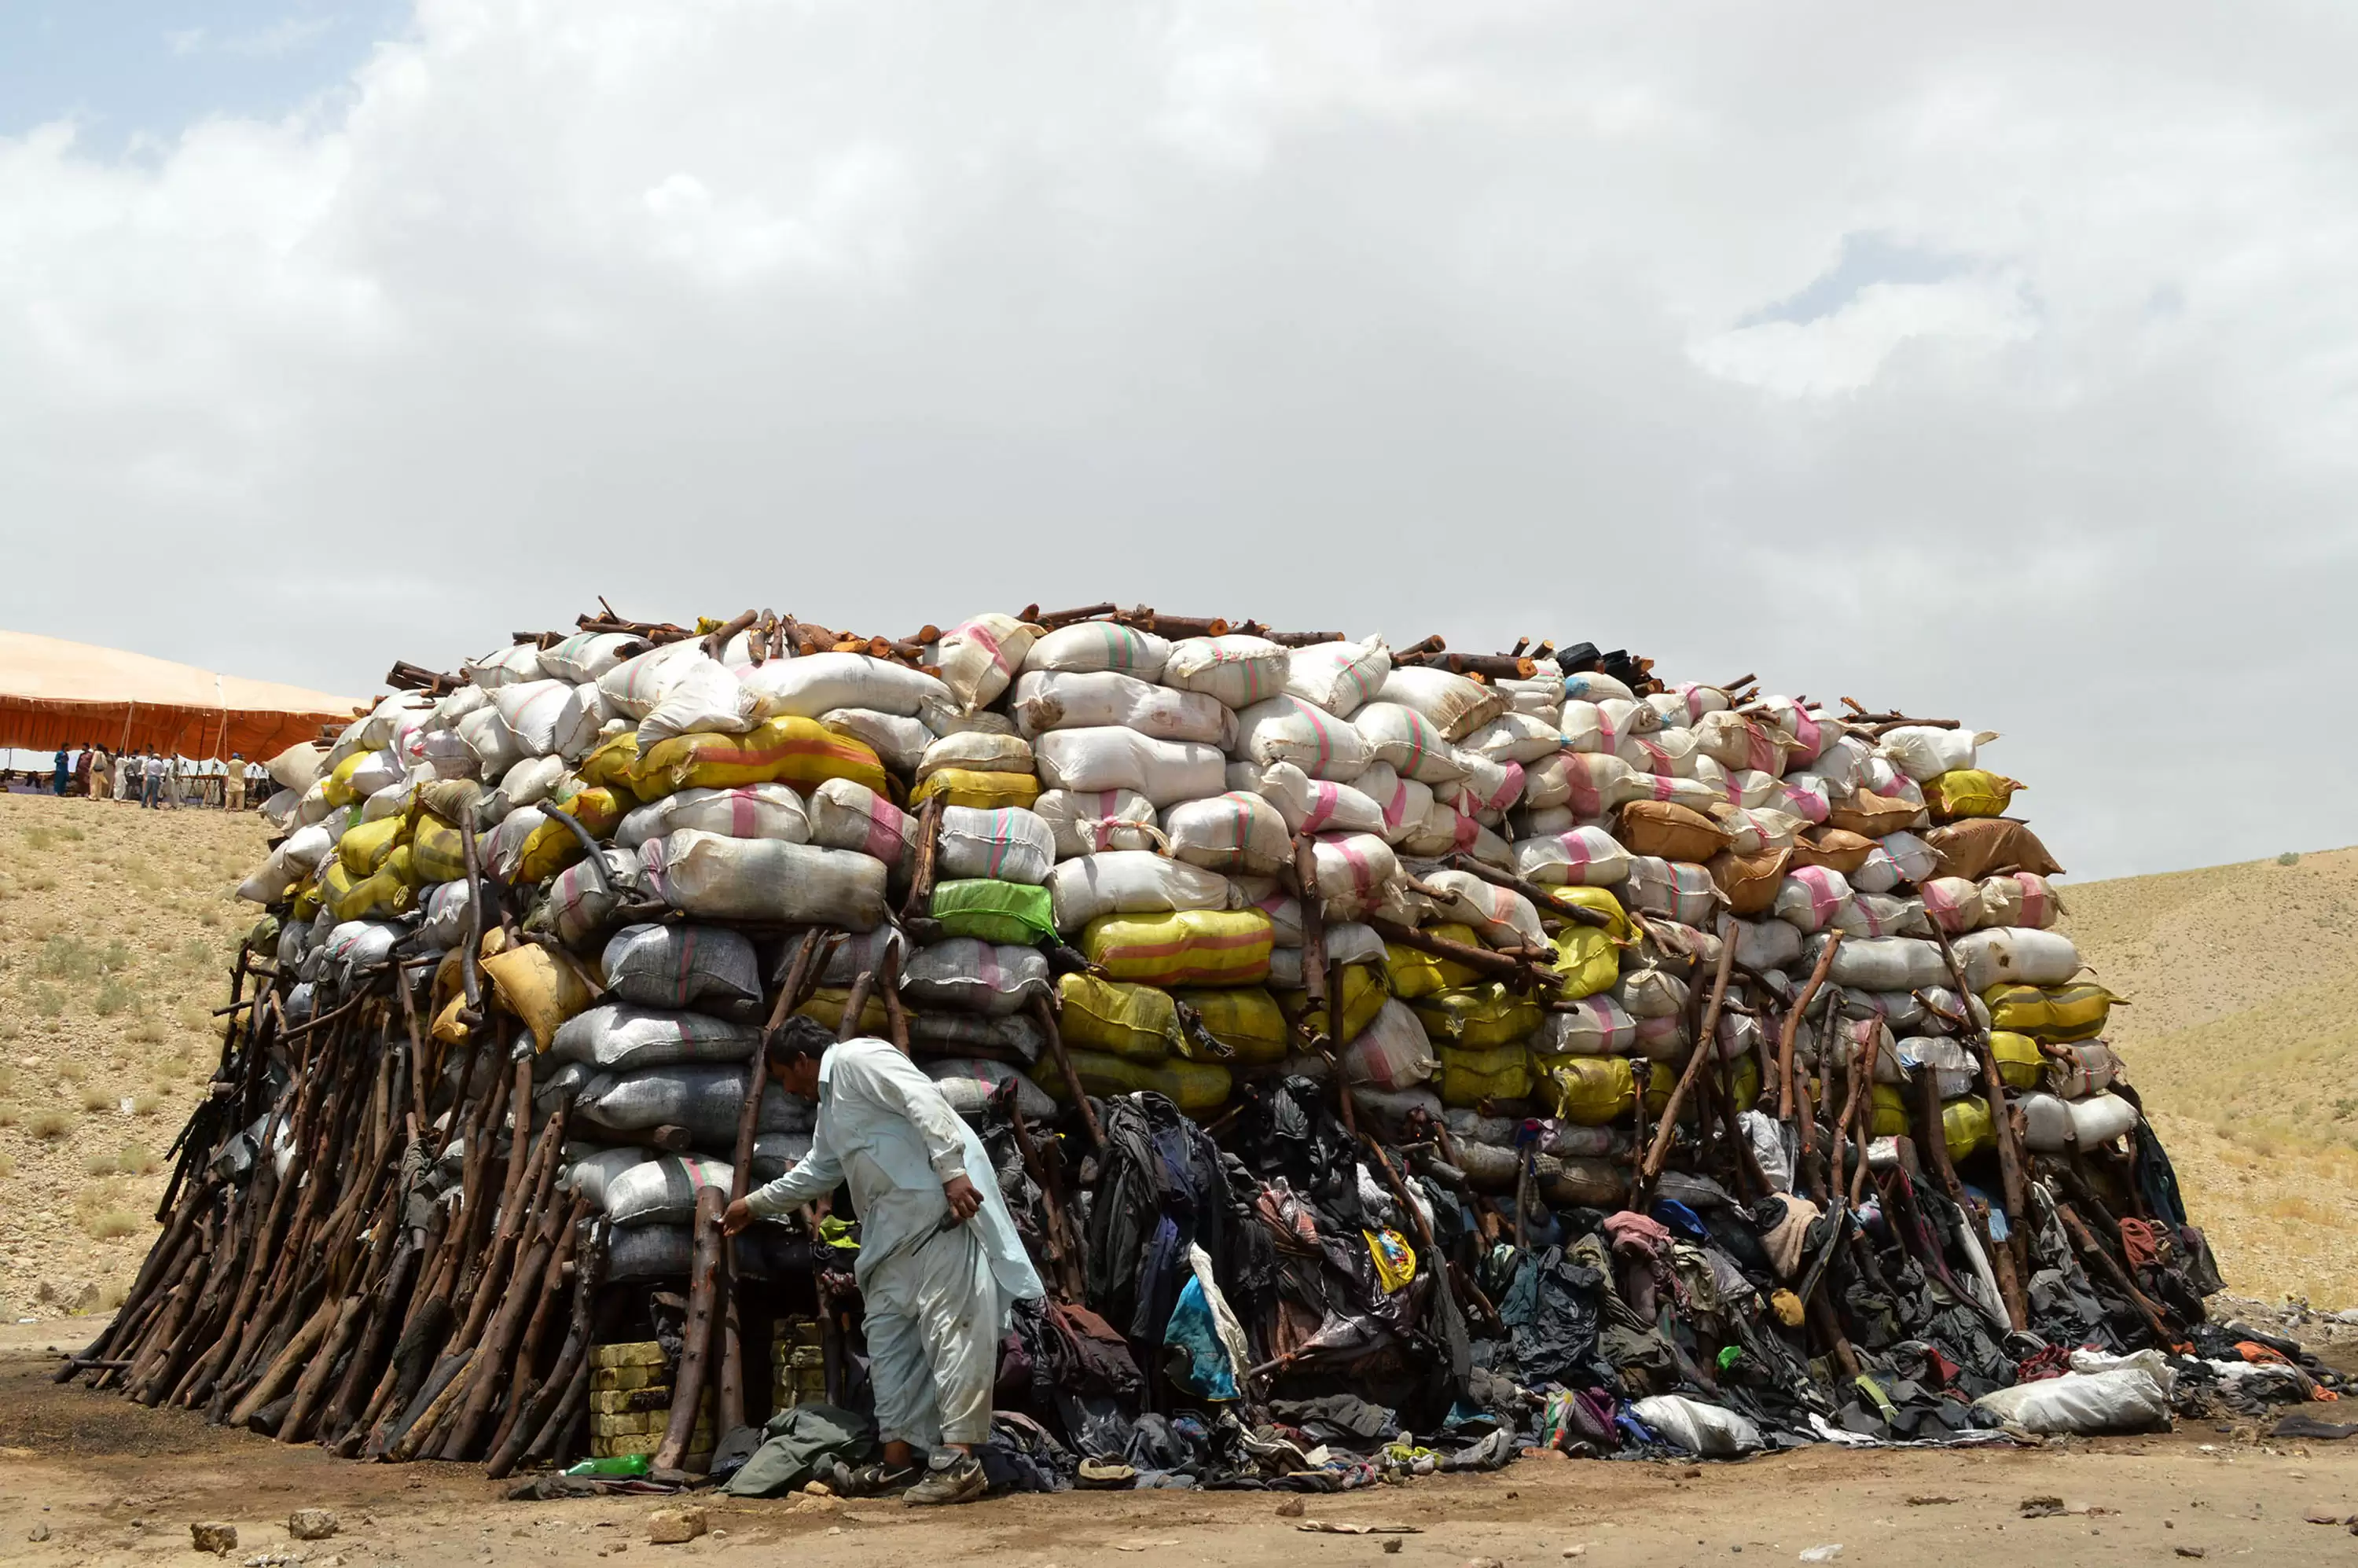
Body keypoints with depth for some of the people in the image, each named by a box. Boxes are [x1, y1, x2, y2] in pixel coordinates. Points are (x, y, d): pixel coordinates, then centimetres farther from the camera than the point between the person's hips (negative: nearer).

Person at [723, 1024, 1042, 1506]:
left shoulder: (858, 1058, -4)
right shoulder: (830, 1106, 28)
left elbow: (924, 1099, -18)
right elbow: (816, 1173, 43)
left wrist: (952, 1171, -26)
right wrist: (756, 1204, 50)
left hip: (944, 1206, -11)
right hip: (899, 1228, 11)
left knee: (950, 1327, -15)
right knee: (888, 1334, 11)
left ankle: (959, 1463, -20)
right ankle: (899, 1459, 14)